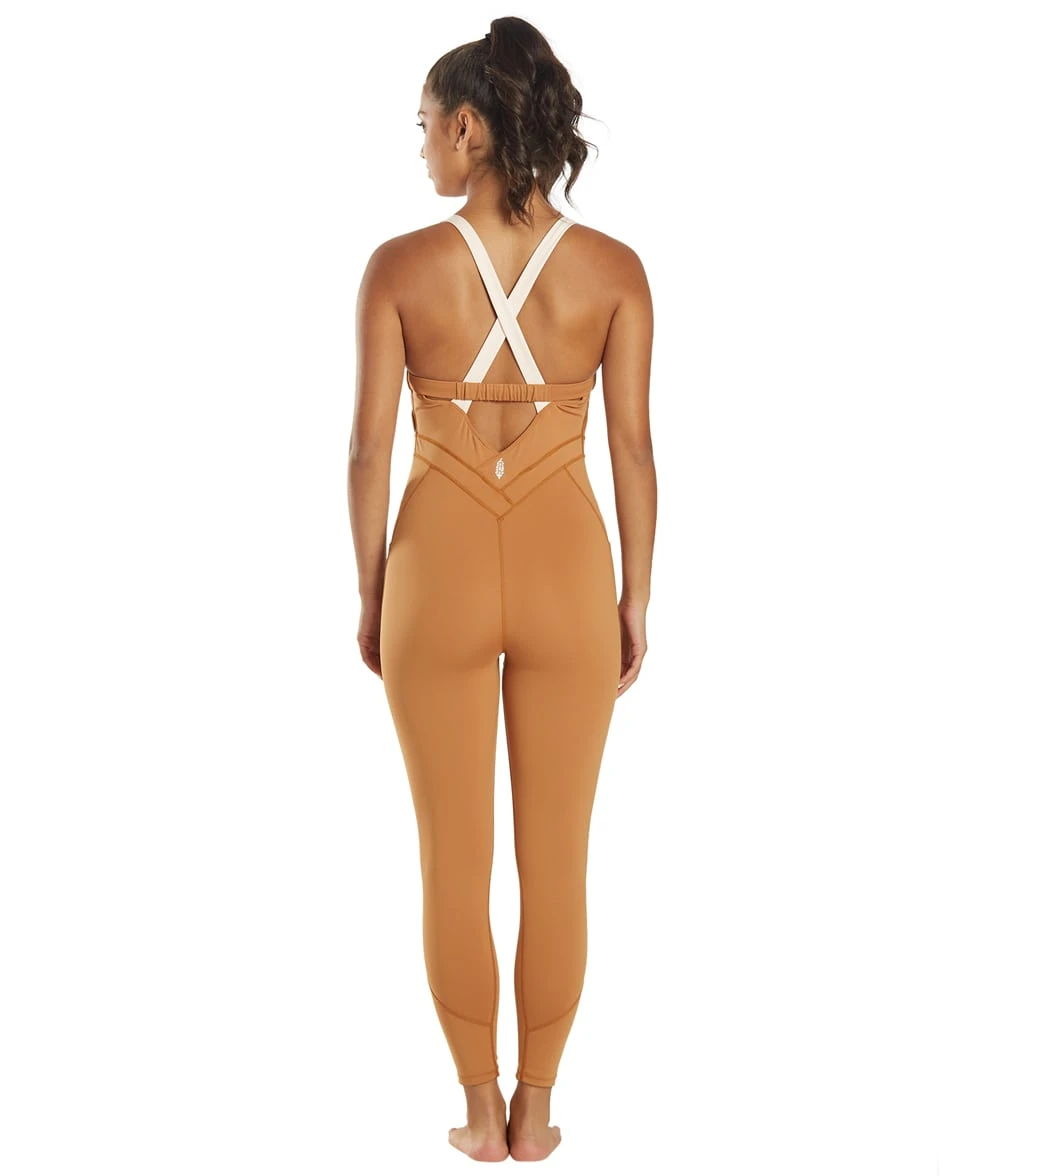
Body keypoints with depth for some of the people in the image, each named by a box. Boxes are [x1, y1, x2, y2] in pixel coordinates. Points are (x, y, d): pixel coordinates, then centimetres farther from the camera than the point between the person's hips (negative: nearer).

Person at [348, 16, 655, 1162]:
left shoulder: (399, 266, -7)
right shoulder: (612, 268, -4)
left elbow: (369, 446, -5)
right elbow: (632, 447, -3)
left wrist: (371, 595, 6)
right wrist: (635, 601, 6)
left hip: (438, 572, -1)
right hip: (565, 574, 1)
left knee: (453, 864, 13)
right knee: (555, 865, 13)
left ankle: (481, 1110, 25)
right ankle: (535, 1110, 26)